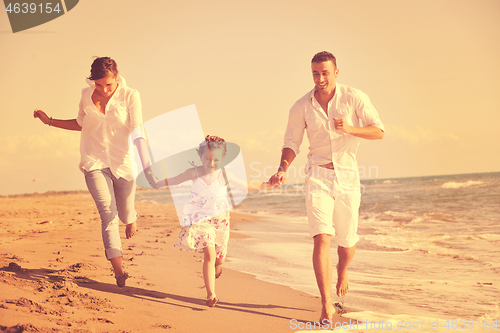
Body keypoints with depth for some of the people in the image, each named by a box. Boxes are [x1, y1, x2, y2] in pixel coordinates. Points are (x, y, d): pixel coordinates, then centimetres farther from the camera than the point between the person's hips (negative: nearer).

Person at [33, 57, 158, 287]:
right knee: (108, 214, -16)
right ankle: (118, 270, -20)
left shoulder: (130, 96, -8)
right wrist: (49, 121, 14)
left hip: (122, 162, -1)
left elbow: (137, 133, -13)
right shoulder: (87, 95, 2)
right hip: (94, 162, 1)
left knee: (125, 214, 13)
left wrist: (147, 168, -21)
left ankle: (130, 220, 54)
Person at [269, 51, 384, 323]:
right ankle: (327, 306, -15)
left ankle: (342, 270, 48)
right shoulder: (301, 107, -2)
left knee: (347, 241, 12)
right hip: (318, 176, -1)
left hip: (347, 176, 1)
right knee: (322, 239, -16)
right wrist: (282, 171, -14)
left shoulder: (354, 98, -5)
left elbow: (378, 131, -5)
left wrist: (350, 129, -23)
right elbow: (291, 144, 4)